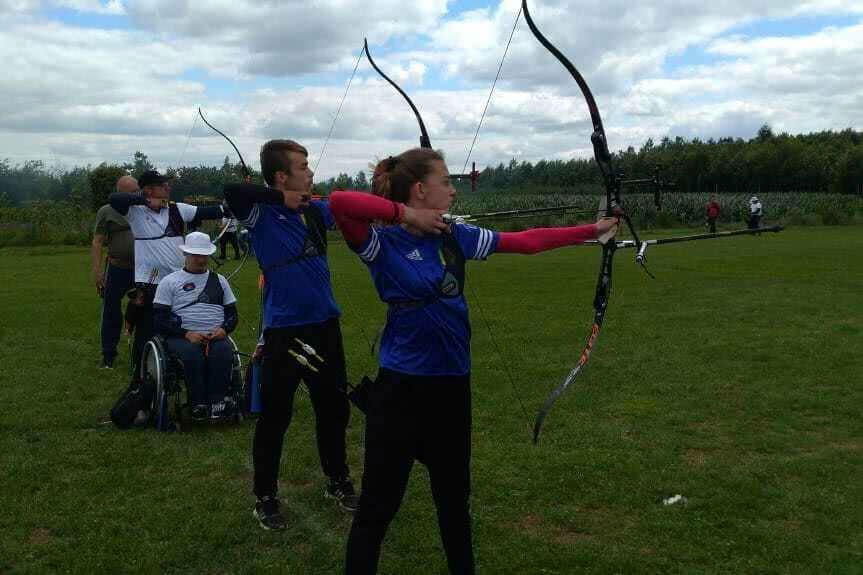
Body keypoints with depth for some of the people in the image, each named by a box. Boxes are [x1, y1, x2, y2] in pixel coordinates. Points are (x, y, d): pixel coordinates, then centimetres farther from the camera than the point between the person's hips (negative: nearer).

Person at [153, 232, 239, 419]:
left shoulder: (219, 280, 21)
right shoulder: (170, 282, 11)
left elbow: (232, 313, 20)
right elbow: (159, 319, 3)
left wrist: (224, 329, -3)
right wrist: (186, 334, -12)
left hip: (216, 335, 2)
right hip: (181, 337, -2)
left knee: (224, 351, -33)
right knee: (192, 354, -36)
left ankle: (218, 400, -32)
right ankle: (198, 403, -31)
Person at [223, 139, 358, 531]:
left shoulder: (316, 211, 6)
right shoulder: (263, 215, -10)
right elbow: (232, 191, -28)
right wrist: (282, 198, -18)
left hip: (325, 326, 6)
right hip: (283, 332, -6)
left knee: (334, 410, 18)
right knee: (275, 417, 5)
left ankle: (337, 482, 38)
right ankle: (265, 498, 23)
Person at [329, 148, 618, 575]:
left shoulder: (456, 237, 4)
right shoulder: (382, 241, -12)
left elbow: (527, 241, 9)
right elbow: (338, 202, -31)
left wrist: (592, 230, 11)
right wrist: (405, 214, -22)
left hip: (451, 383, 6)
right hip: (400, 387, -5)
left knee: (454, 494, 22)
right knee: (378, 504, 4)